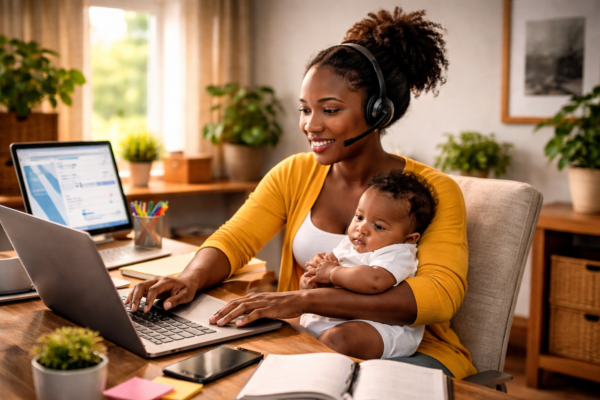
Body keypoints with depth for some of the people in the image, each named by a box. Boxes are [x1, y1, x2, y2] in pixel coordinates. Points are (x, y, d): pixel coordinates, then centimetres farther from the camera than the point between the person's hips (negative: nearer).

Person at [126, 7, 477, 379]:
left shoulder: (435, 191, -10)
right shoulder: (294, 174, 6)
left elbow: (440, 294, -25)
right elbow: (233, 239, 1)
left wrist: (305, 300, -35)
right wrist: (191, 278, -24)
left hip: (409, 351, -4)